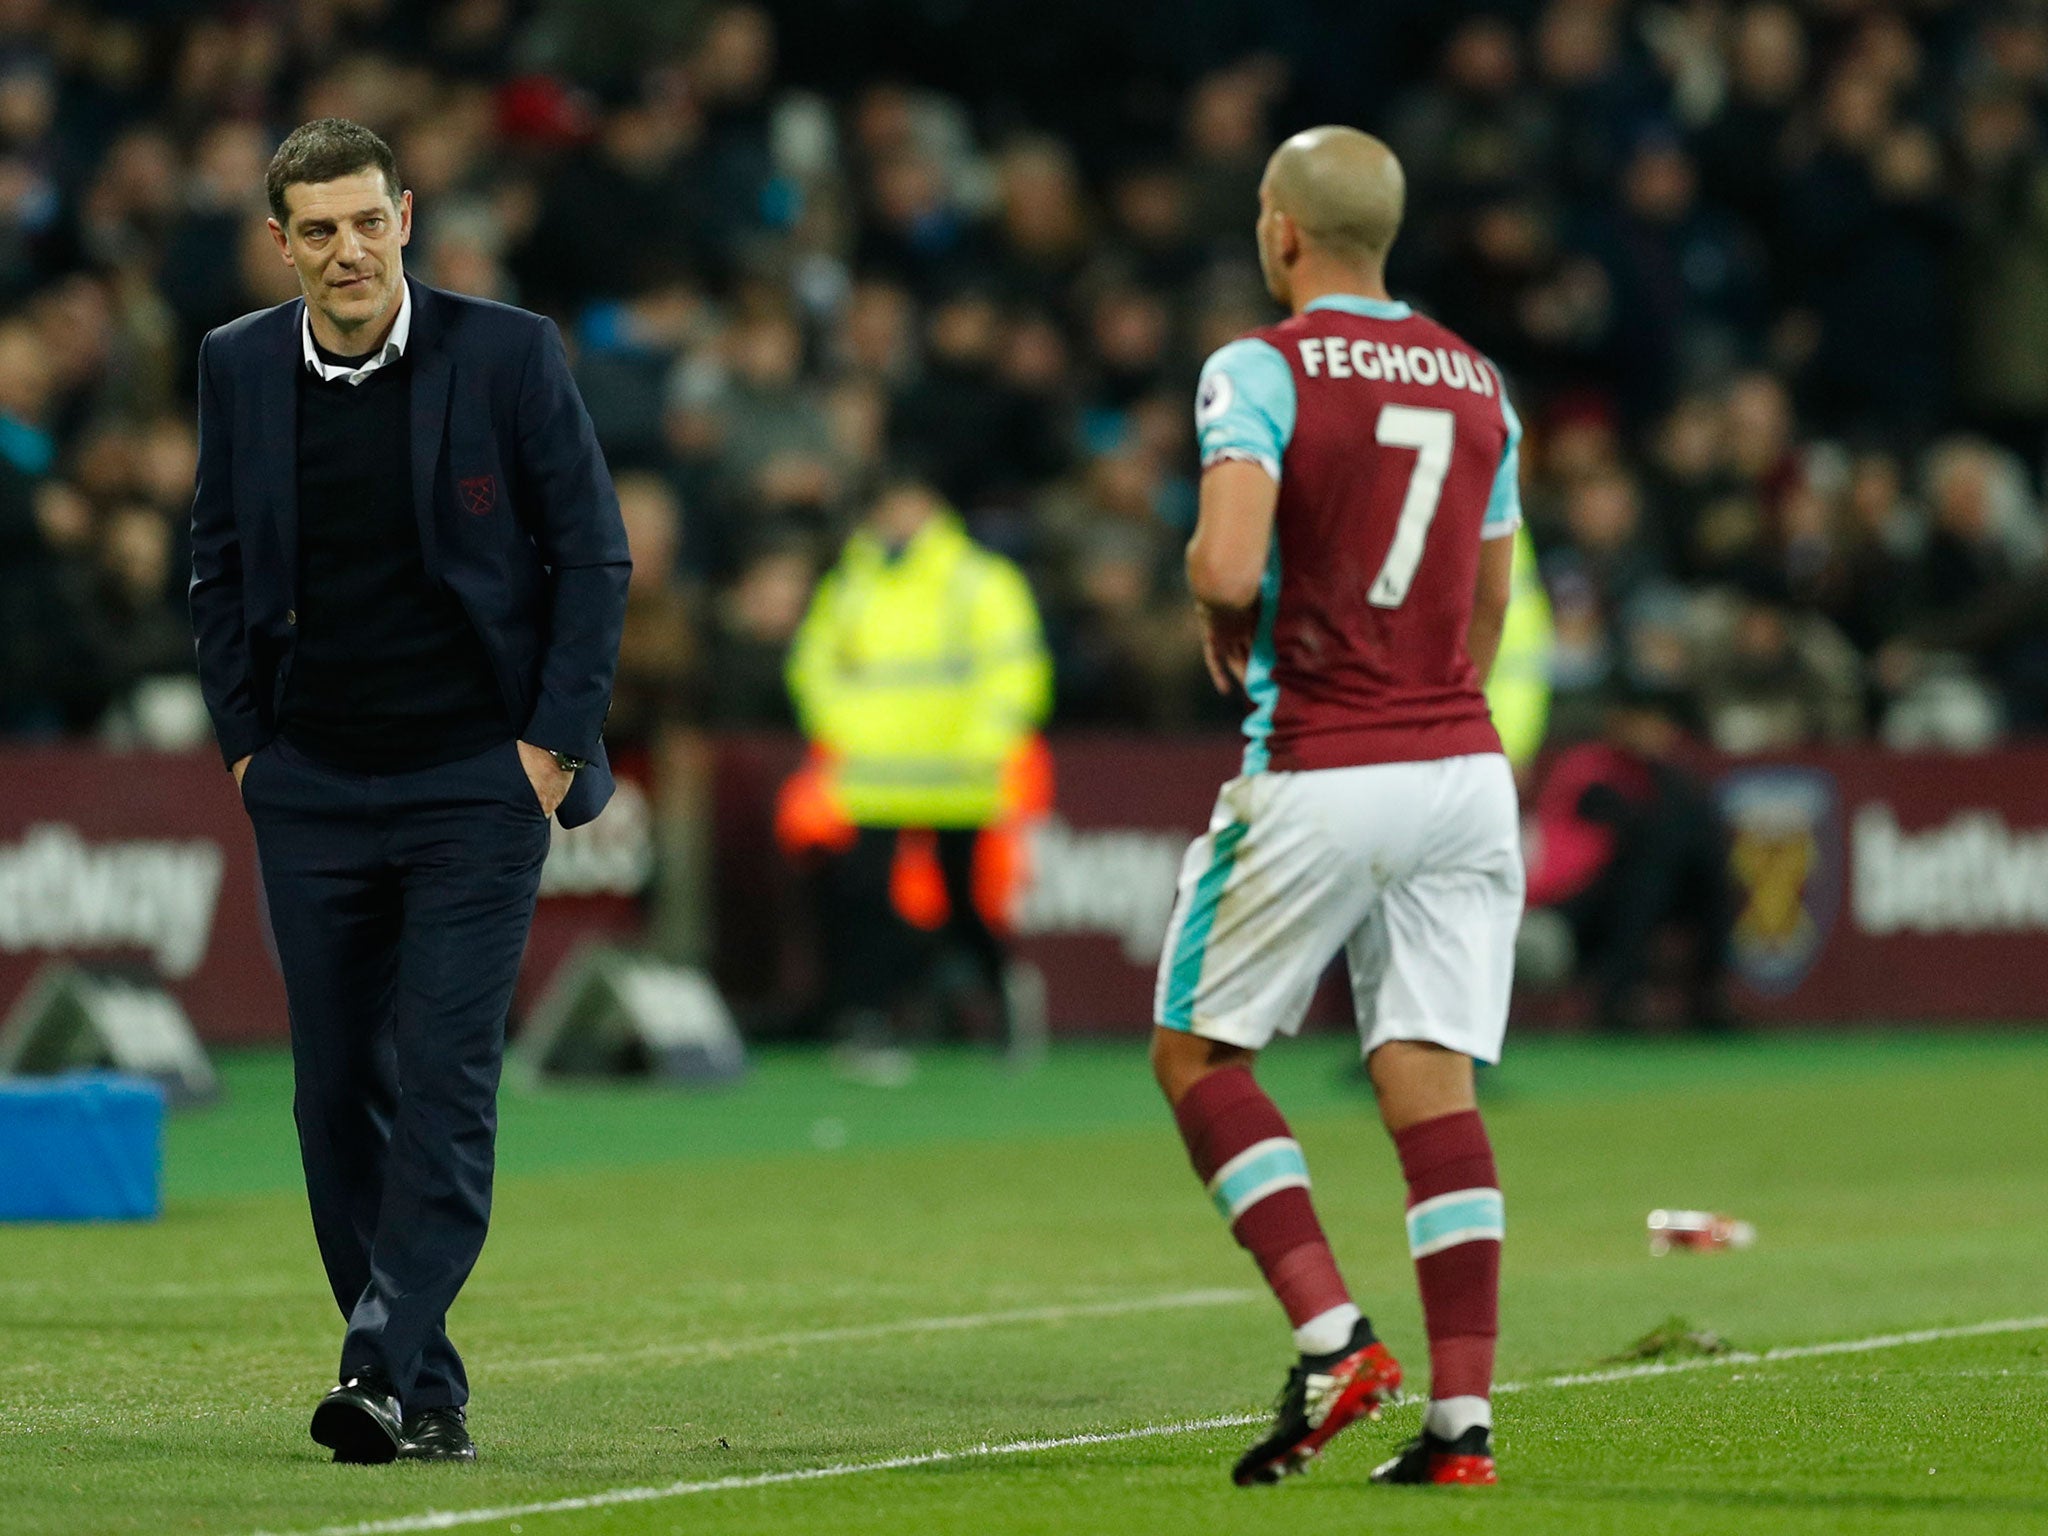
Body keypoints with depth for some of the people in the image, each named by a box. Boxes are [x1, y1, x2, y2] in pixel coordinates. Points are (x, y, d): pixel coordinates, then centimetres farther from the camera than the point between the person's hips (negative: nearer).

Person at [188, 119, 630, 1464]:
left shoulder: (509, 354, -5)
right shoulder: (241, 368, 5)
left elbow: (593, 554, -1)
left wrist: (554, 743, -6)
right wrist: (245, 744, 7)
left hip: (478, 783, -4)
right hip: (313, 789, 4)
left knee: (445, 1083, -12)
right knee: (339, 1094, 3)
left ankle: (385, 1369, -16)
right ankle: (430, 1401, 10)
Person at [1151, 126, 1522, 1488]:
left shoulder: (1262, 370, -8)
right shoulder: (1478, 383, 12)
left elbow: (1228, 565, -22)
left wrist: (1223, 630, 0)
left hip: (1317, 782, -5)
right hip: (1461, 764, 5)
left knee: (1197, 1051, 10)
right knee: (1433, 1083, 3)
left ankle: (1332, 1338, -5)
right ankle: (1462, 1416, -4)